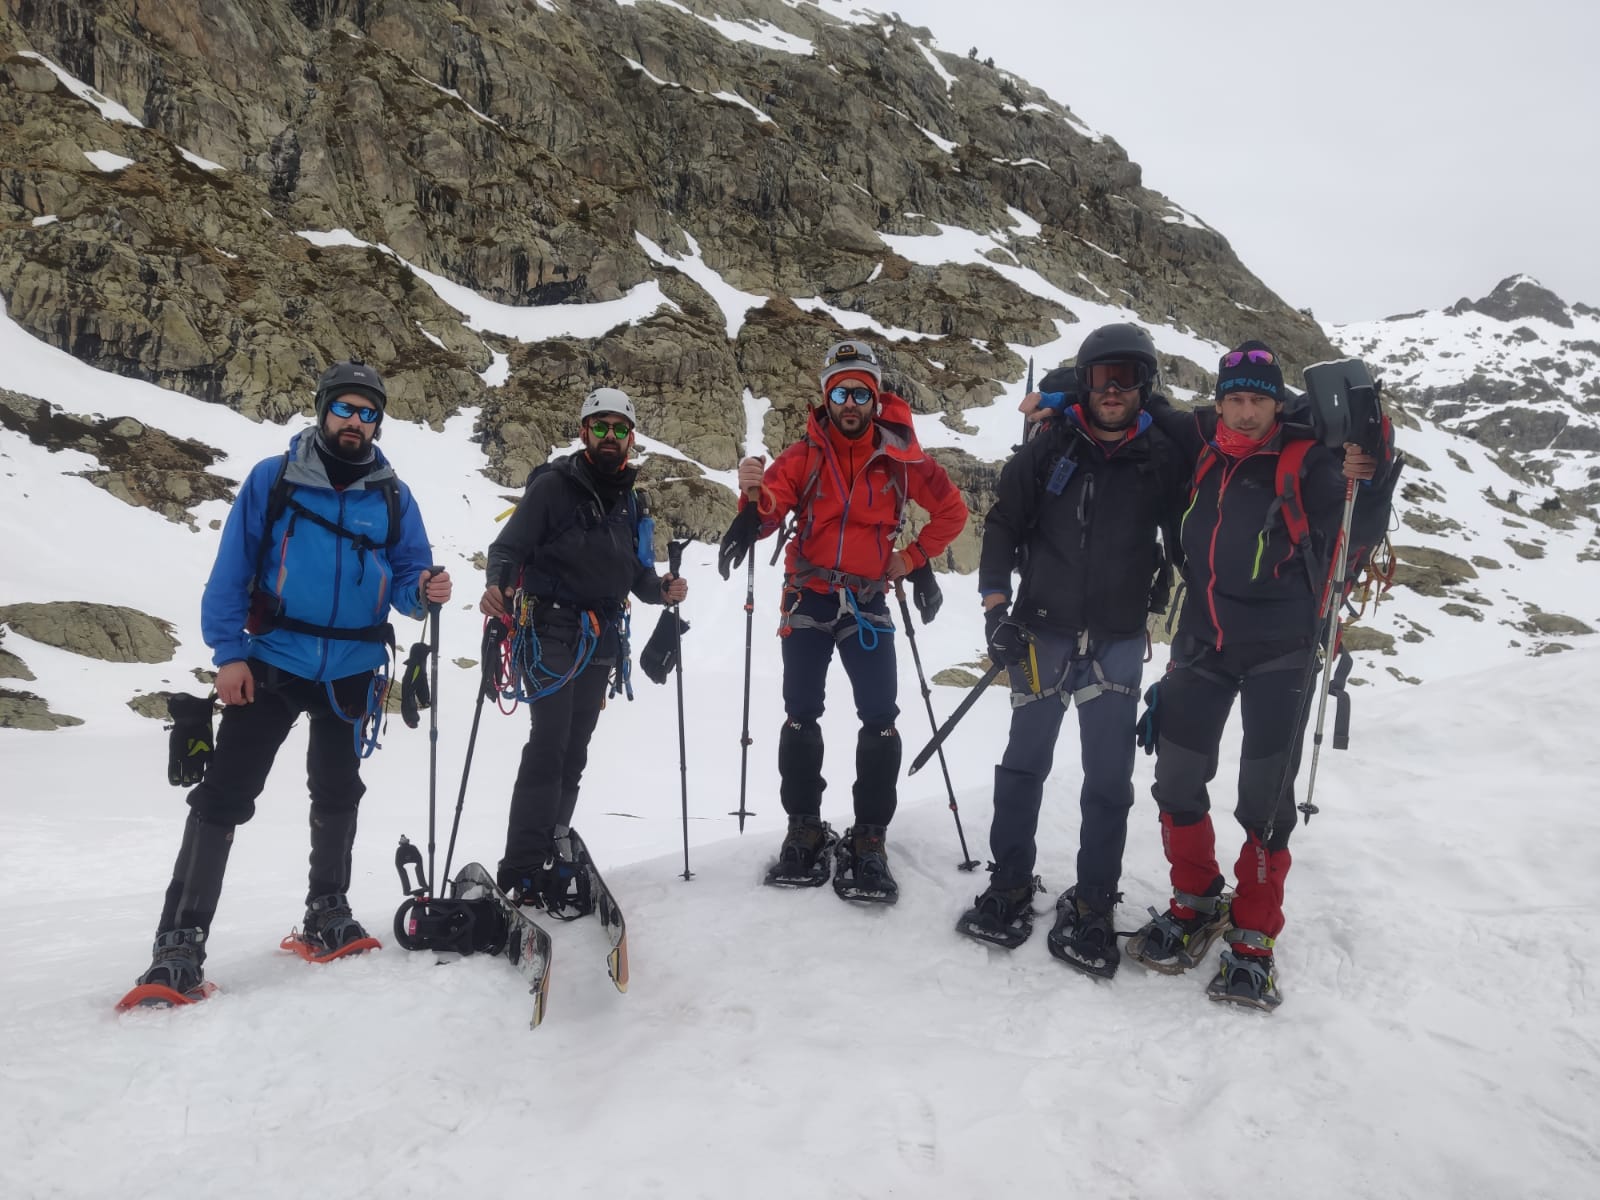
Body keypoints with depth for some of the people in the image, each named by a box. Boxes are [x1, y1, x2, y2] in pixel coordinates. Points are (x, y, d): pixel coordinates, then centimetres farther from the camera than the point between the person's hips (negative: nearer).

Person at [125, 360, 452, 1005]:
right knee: (223, 796, -8)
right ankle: (180, 946, -2)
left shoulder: (392, 497, 3)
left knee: (337, 796, 15)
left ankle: (327, 915, 32)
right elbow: (231, 570, -5)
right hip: (271, 663, -3)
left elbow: (405, 576, 4)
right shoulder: (272, 480, -4)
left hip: (352, 672, 3)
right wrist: (227, 653, -12)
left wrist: (423, 592, -20)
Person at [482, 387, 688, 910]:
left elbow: (637, 574, 15)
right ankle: (522, 873, -9)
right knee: (549, 745, -13)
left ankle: (551, 853, 20)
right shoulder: (554, 485, -4)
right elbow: (509, 546, -9)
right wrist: (497, 585, -29)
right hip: (551, 633, -6)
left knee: (573, 752, 10)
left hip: (601, 644, 6)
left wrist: (663, 589, -6)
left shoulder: (630, 503, 15)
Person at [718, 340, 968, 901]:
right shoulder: (804, 454, -1)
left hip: (867, 603, 0)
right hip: (808, 599, 1)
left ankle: (868, 839, 4)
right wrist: (756, 495, -37)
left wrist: (914, 559, 6)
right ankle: (804, 829, 15)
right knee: (800, 715, 3)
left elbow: (951, 509, 11)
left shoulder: (898, 456, -1)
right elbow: (769, 508, -15)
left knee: (879, 719, -6)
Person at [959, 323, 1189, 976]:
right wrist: (996, 606, -5)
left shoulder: (1163, 458, 0)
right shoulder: (1049, 448, -2)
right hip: (1042, 632, 0)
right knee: (1025, 762, 8)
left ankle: (1091, 906, 15)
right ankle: (1010, 887, 22)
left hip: (1118, 642, 0)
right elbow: (1002, 524, 2)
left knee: (1109, 779, 3)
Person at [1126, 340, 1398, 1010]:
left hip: (1280, 652, -3)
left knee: (1265, 799, 0)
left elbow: (1355, 538, -12)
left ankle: (1253, 938, 16)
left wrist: (1366, 484, -29)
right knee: (1177, 780, 6)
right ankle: (1196, 904, 28)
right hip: (1203, 643, 4)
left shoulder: (1306, 461, -7)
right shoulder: (1198, 445, 2)